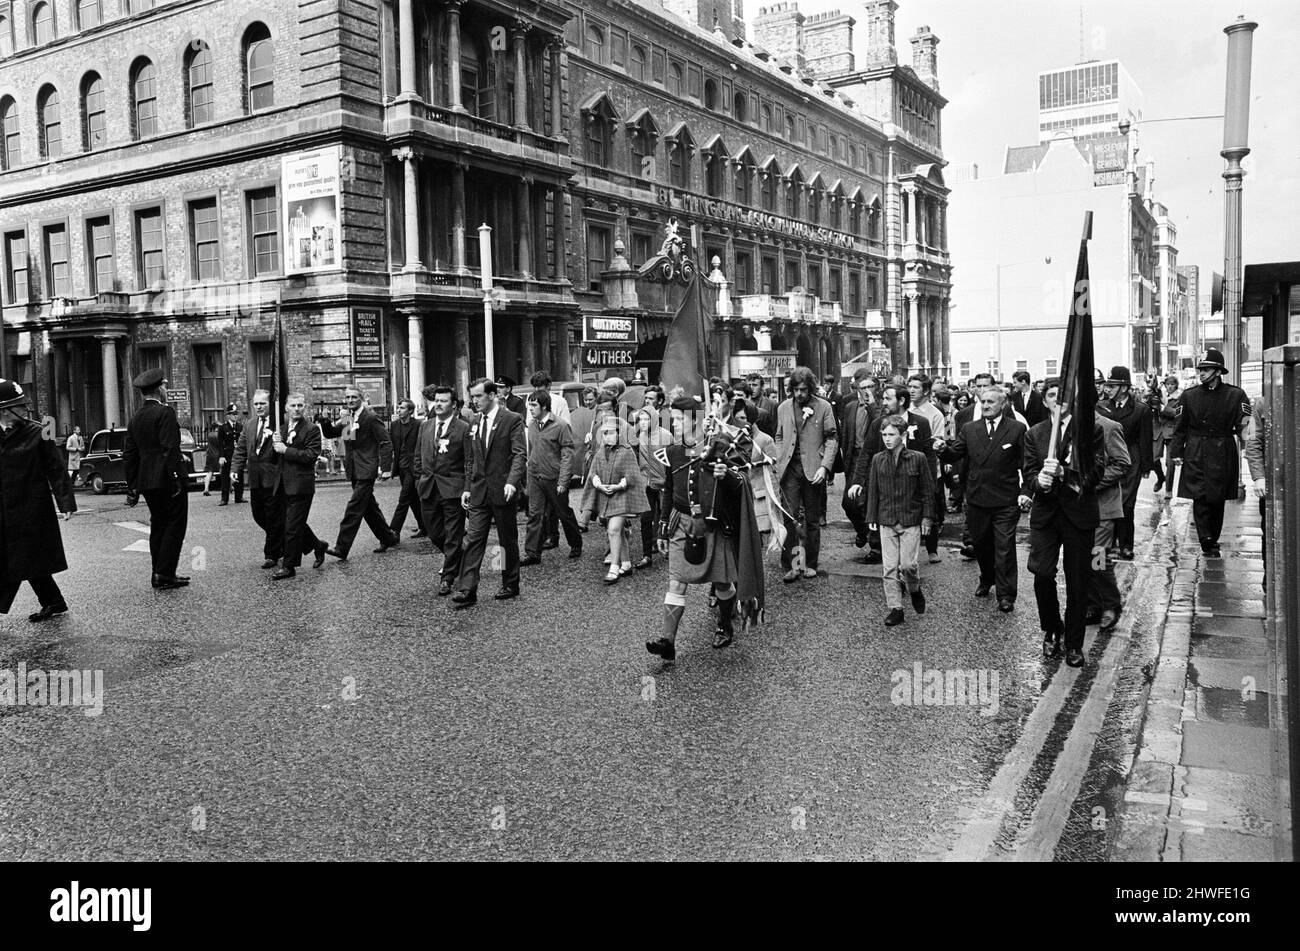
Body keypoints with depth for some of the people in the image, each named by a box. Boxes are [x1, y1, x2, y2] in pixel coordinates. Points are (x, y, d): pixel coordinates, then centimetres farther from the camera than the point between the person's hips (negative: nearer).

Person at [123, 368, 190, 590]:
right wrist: (176, 478, -18)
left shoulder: (135, 418, 15)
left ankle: (159, 575, 17)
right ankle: (165, 573, -7)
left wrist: (132, 487, 19)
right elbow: (170, 449, -18)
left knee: (158, 525, 14)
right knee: (175, 524, -2)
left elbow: (129, 455, 16)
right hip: (166, 478, -8)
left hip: (146, 480, 8)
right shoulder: (165, 412, -10)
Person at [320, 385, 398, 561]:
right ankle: (389, 538, 28)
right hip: (354, 470, 8)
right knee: (368, 507, 15)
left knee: (354, 508, -12)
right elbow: (330, 433, 13)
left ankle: (342, 548, -13)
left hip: (366, 469, -8)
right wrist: (325, 422, -9)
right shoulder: (345, 419, 12)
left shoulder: (370, 418, -10)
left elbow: (386, 443, -11)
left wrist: (386, 468, -17)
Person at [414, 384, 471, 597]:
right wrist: (420, 480, 10)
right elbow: (418, 456, 18)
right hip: (428, 489, 6)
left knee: (453, 536, 0)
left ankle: (447, 578, 8)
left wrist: (468, 489, -12)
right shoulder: (425, 426, 11)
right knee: (434, 532, 14)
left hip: (452, 488, -6)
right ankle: (456, 558, 38)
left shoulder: (463, 428, -7)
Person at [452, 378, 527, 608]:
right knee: (473, 539, -3)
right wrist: (467, 487, 10)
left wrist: (512, 481, -27)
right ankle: (467, 590, -5)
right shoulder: (475, 423, 13)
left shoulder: (512, 420, -6)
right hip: (479, 492, 5)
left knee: (508, 541, 7)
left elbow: (520, 454, -13)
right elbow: (471, 459, 18)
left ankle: (511, 586, 21)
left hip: (503, 491, -5)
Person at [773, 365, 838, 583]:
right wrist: (779, 464, 3)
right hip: (790, 469, 1)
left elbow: (832, 438, 1)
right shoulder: (783, 408, 10)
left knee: (812, 520, 7)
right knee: (790, 518, -6)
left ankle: (810, 564, 18)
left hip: (813, 470, -1)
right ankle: (790, 566, -2)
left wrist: (824, 467, -10)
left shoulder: (823, 407, 1)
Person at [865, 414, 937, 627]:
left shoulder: (918, 458, -5)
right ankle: (895, 609, 10)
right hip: (886, 521, 3)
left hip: (911, 521, -3)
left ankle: (915, 590, 24)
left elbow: (928, 490, 0)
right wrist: (872, 518, 7)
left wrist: (927, 517, -2)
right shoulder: (878, 460, 2)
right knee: (889, 567, 2)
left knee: (907, 564, -7)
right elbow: (873, 490, 9)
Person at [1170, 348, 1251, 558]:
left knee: (1217, 499, 10)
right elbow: (1181, 427, 6)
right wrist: (1177, 452, 2)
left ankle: (1213, 539, 24)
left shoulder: (1235, 395, -1)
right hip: (1196, 455, 0)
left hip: (1223, 455, 0)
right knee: (1200, 498, -9)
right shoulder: (1189, 395, 3)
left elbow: (1244, 426, -5)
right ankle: (1207, 542, -10)